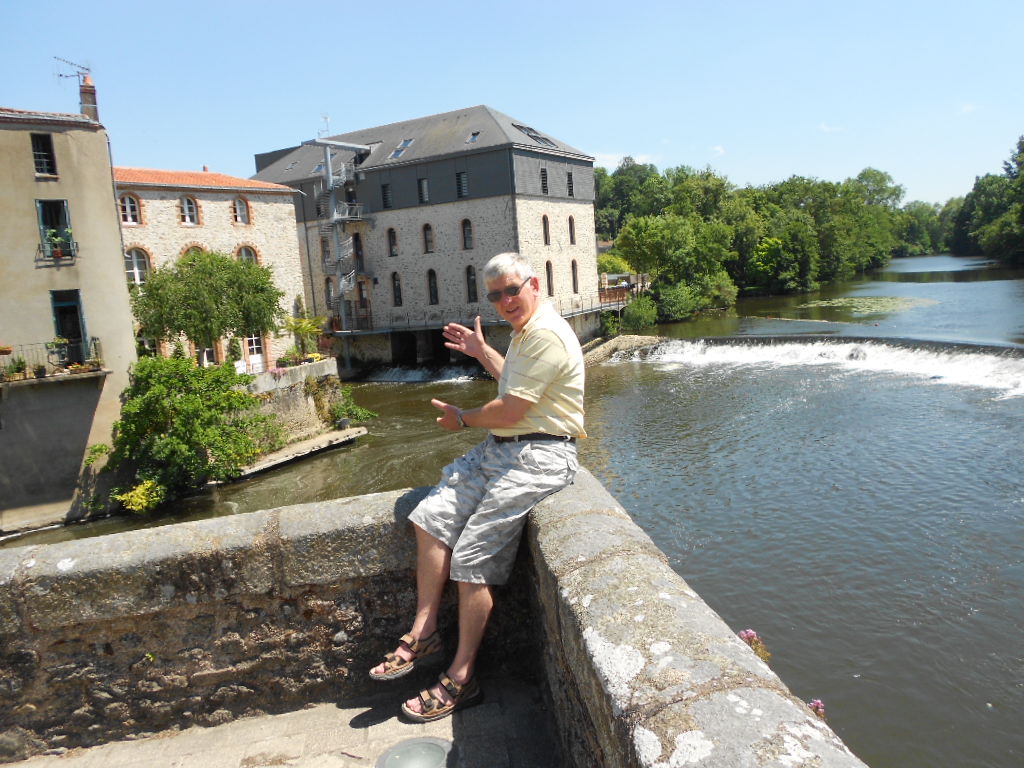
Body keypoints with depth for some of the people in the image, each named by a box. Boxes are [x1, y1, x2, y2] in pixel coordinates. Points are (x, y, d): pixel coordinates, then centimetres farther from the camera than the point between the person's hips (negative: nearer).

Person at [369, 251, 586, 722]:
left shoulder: (547, 336, -18)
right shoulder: (526, 331, 17)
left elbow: (510, 411, -20)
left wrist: (463, 419, -2)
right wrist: (481, 352, 33)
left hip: (537, 457, -11)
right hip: (500, 449, 11)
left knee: (472, 561, -12)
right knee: (431, 517, -1)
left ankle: (461, 679, 2)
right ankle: (424, 633, 7)